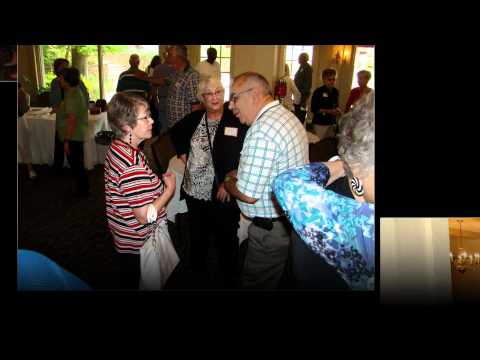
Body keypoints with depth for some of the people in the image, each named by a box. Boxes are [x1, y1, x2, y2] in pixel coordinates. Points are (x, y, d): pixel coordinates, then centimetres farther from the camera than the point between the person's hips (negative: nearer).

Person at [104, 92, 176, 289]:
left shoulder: (116, 146, -2)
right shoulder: (134, 166, -34)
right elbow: (145, 216, -30)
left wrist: (157, 182, 4)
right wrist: (169, 189, -19)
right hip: (137, 244, -8)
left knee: (127, 279, 29)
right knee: (134, 282, 16)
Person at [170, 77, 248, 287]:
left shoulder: (237, 120, -10)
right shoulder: (194, 119, 5)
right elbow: (175, 133, 25)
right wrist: (182, 153, 11)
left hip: (222, 194, -4)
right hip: (194, 191, 5)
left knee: (227, 239, 9)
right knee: (197, 236, 21)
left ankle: (230, 279, 30)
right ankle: (197, 272, 44)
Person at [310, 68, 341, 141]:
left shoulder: (335, 91, 8)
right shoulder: (318, 92, -11)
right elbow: (314, 109, -14)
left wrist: (337, 110, -3)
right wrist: (329, 111, -18)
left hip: (332, 123, 6)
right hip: (320, 123, -6)